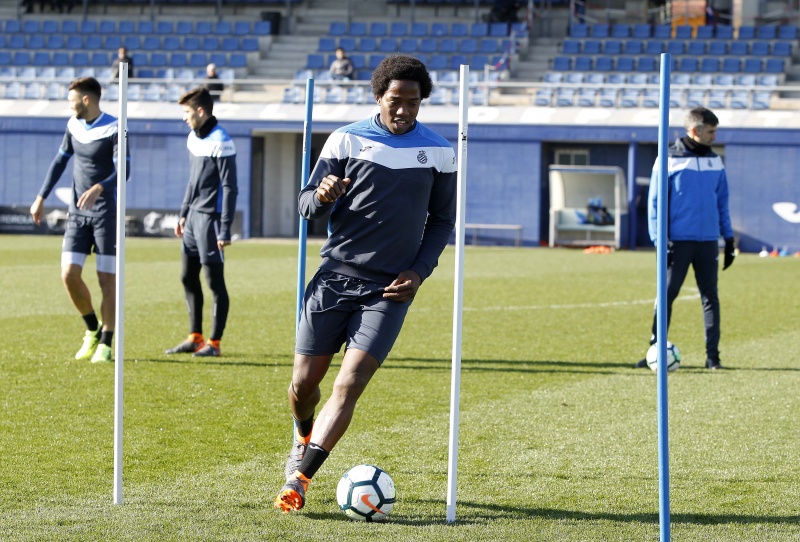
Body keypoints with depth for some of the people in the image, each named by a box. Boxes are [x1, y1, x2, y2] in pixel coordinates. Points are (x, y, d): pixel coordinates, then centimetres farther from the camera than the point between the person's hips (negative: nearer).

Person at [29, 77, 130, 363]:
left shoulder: (113, 129, -13)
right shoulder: (74, 125, 7)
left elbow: (123, 170, -23)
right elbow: (60, 161, 19)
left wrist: (99, 188, -40)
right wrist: (41, 198, 17)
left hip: (107, 212, -6)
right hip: (78, 212, 6)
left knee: (107, 278, -2)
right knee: (69, 273, -3)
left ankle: (105, 343, 7)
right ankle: (93, 330, 17)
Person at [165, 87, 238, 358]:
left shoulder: (220, 142, -15)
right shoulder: (193, 138, 12)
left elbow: (229, 188, -16)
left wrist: (225, 230, -19)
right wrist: (184, 214, 21)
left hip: (210, 217, -9)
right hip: (193, 216, 9)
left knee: (214, 280, -4)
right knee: (188, 277, 12)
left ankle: (214, 343, 2)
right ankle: (195, 338, 21)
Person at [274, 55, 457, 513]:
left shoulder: (439, 153, 2)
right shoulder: (346, 141, 1)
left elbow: (443, 219, 12)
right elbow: (308, 204, 3)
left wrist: (419, 272, -2)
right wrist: (322, 198, -22)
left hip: (389, 288, -1)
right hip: (336, 276, 1)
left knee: (349, 385, -15)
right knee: (304, 382, 2)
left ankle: (298, 480, -16)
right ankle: (305, 439, 36)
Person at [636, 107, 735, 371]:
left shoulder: (715, 161, 10)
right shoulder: (669, 160, -3)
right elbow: (655, 202, -2)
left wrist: (729, 239, 12)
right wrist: (660, 240, -9)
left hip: (708, 241, 4)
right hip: (679, 241, -4)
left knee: (710, 297, 3)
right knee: (666, 295, -3)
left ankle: (713, 355, 6)